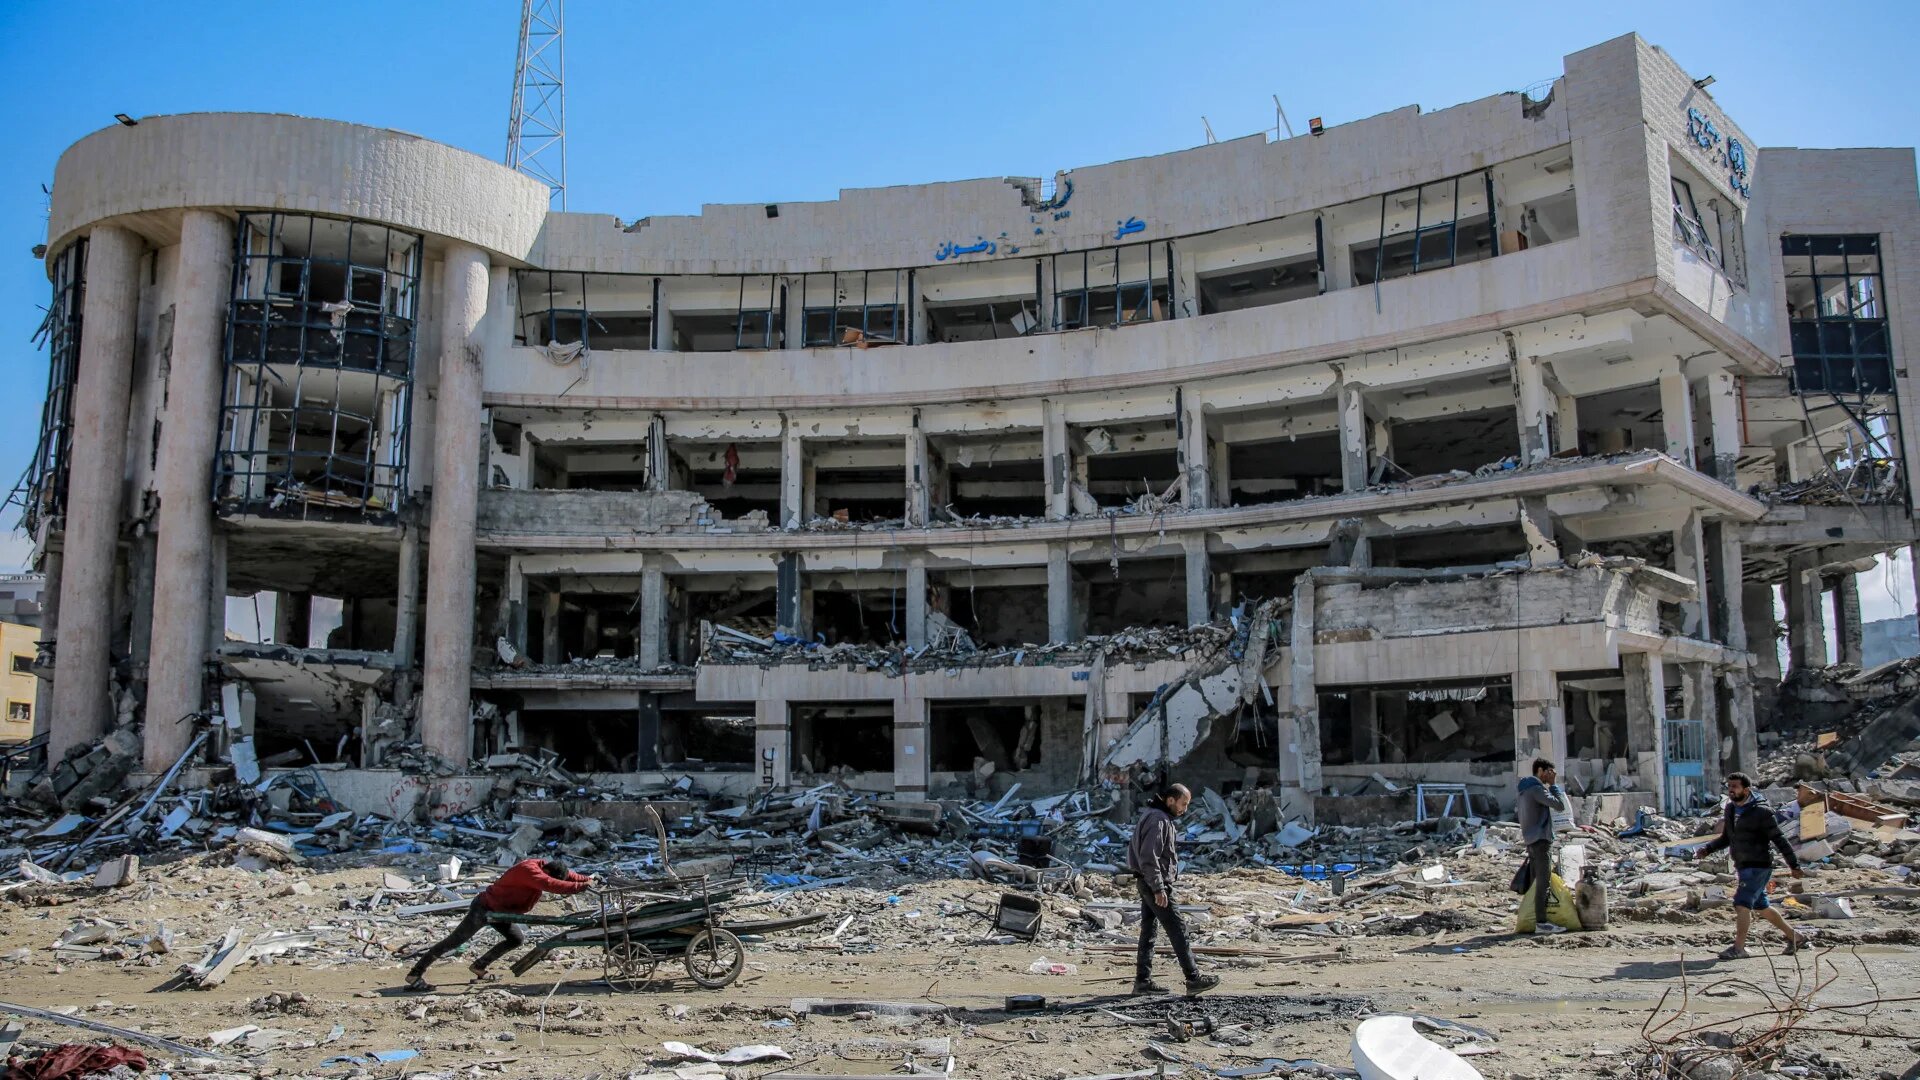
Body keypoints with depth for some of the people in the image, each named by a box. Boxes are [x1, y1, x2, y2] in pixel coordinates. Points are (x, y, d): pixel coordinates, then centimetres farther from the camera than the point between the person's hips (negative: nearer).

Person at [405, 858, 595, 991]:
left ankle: (478, 967, 19)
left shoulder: (547, 866, -6)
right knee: (455, 941, -7)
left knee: (518, 939, 7)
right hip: (484, 907, -9)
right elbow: (551, 885, -44)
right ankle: (415, 975, 0)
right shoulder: (529, 870, -33)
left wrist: (587, 880, -8)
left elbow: (565, 874, 6)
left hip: (500, 910, 9)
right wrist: (581, 886, -42)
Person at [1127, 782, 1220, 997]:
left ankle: (1143, 981, 13)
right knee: (1177, 930, -6)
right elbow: (1149, 858, -23)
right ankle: (1194, 979, -2)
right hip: (1155, 883, -10)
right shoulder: (1158, 820, -18)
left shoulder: (1156, 816, 14)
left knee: (1148, 931, 11)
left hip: (1147, 883, 10)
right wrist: (1158, 889, -24)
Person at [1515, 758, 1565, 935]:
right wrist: (1552, 785, -7)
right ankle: (1541, 923, -15)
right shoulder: (1537, 788, -11)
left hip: (1530, 840, 10)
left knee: (1536, 881, 9)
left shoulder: (1524, 790, 18)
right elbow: (1558, 805, -18)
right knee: (1544, 882, -11)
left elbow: (1517, 810, 27)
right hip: (1540, 839, -10)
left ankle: (1533, 919, 8)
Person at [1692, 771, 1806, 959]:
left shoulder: (1761, 811, -14)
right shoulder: (1731, 808, 8)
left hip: (1758, 866, -8)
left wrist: (1794, 865, -13)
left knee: (1741, 903, -14)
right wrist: (1707, 850, 4)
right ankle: (1794, 937, 33)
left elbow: (1779, 839, -12)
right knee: (1761, 906, 17)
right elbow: (1726, 838, 18)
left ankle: (1739, 947, -11)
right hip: (1743, 866, 8)